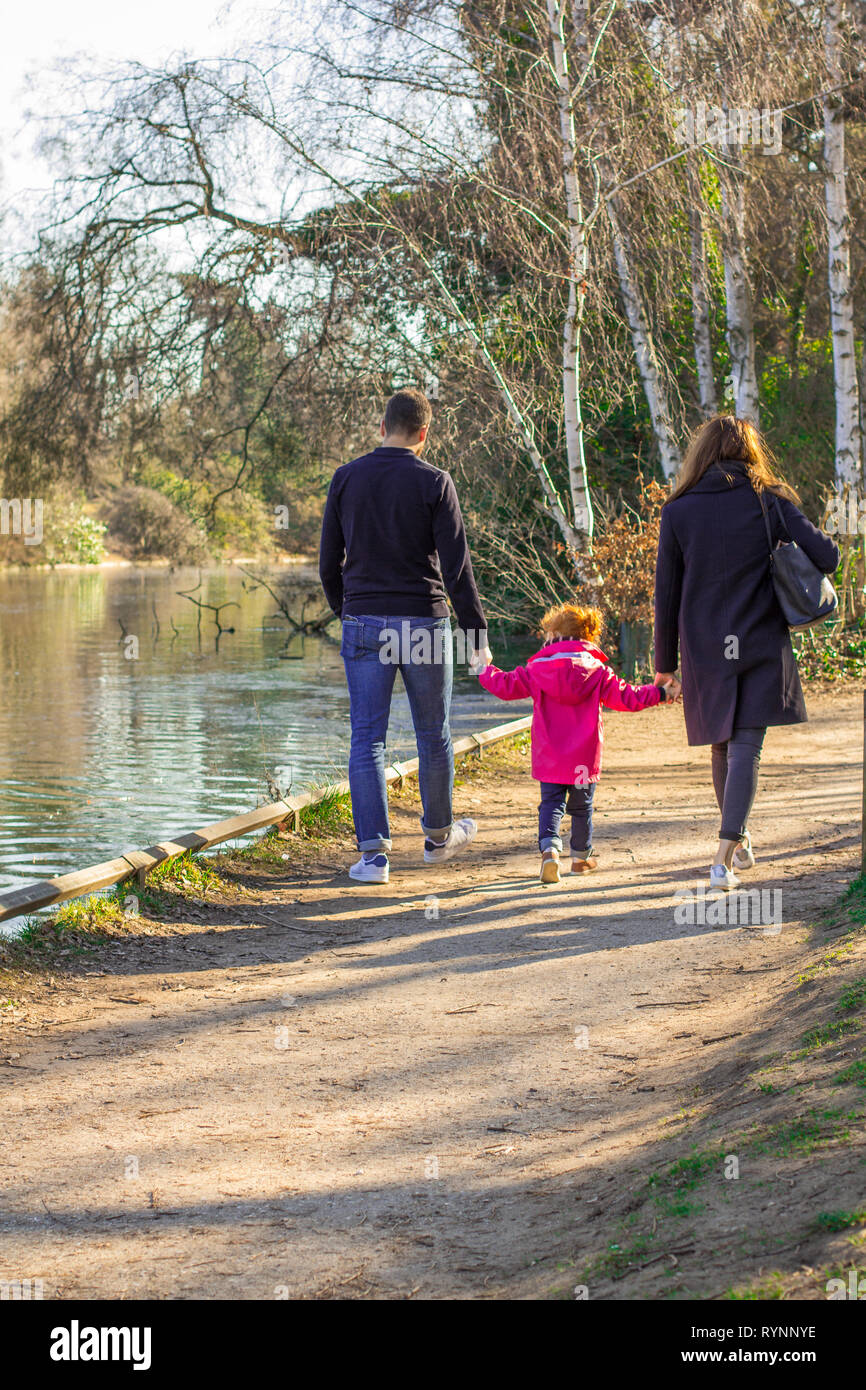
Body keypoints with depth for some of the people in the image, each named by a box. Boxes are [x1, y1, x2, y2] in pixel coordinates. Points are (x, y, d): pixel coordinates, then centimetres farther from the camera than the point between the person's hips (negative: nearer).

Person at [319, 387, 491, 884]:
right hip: (424, 622, -2)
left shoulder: (346, 479, 3)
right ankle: (439, 834, 30)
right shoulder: (434, 483, -6)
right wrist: (478, 633, -5)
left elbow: (329, 563, 7)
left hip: (363, 622, 2)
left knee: (367, 739, 2)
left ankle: (374, 852, -5)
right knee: (434, 735, 15)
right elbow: (456, 566, -9)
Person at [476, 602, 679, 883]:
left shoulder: (536, 670, -3)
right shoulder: (597, 671, -2)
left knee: (551, 803, 3)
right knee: (581, 806, 15)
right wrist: (660, 693, 10)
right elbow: (626, 697, -2)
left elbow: (506, 686, 2)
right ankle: (581, 856, 28)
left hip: (549, 757, -1)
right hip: (584, 757, 1)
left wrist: (484, 670, 21)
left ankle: (549, 847, -21)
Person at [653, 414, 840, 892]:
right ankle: (726, 853, -19)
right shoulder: (770, 501, -3)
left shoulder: (677, 512, -1)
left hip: (705, 651, 2)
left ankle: (738, 841, 33)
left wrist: (664, 662, 9)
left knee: (723, 746, 17)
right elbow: (827, 556, -7)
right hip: (761, 646, -1)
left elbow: (666, 594, 1)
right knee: (746, 747, -4)